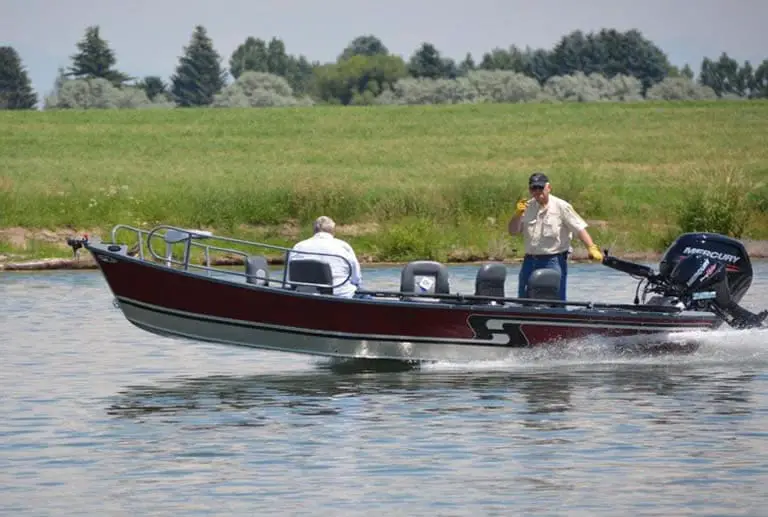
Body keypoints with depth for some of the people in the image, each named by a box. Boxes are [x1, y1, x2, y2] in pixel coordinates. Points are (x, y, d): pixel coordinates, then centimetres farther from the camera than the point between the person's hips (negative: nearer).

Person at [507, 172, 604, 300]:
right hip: (530, 260, 5)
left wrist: (592, 248, -22)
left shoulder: (561, 206, -6)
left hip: (554, 261, -5)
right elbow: (512, 231, 7)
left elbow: (580, 229, -9)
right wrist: (518, 214, -10)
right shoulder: (527, 207, 7)